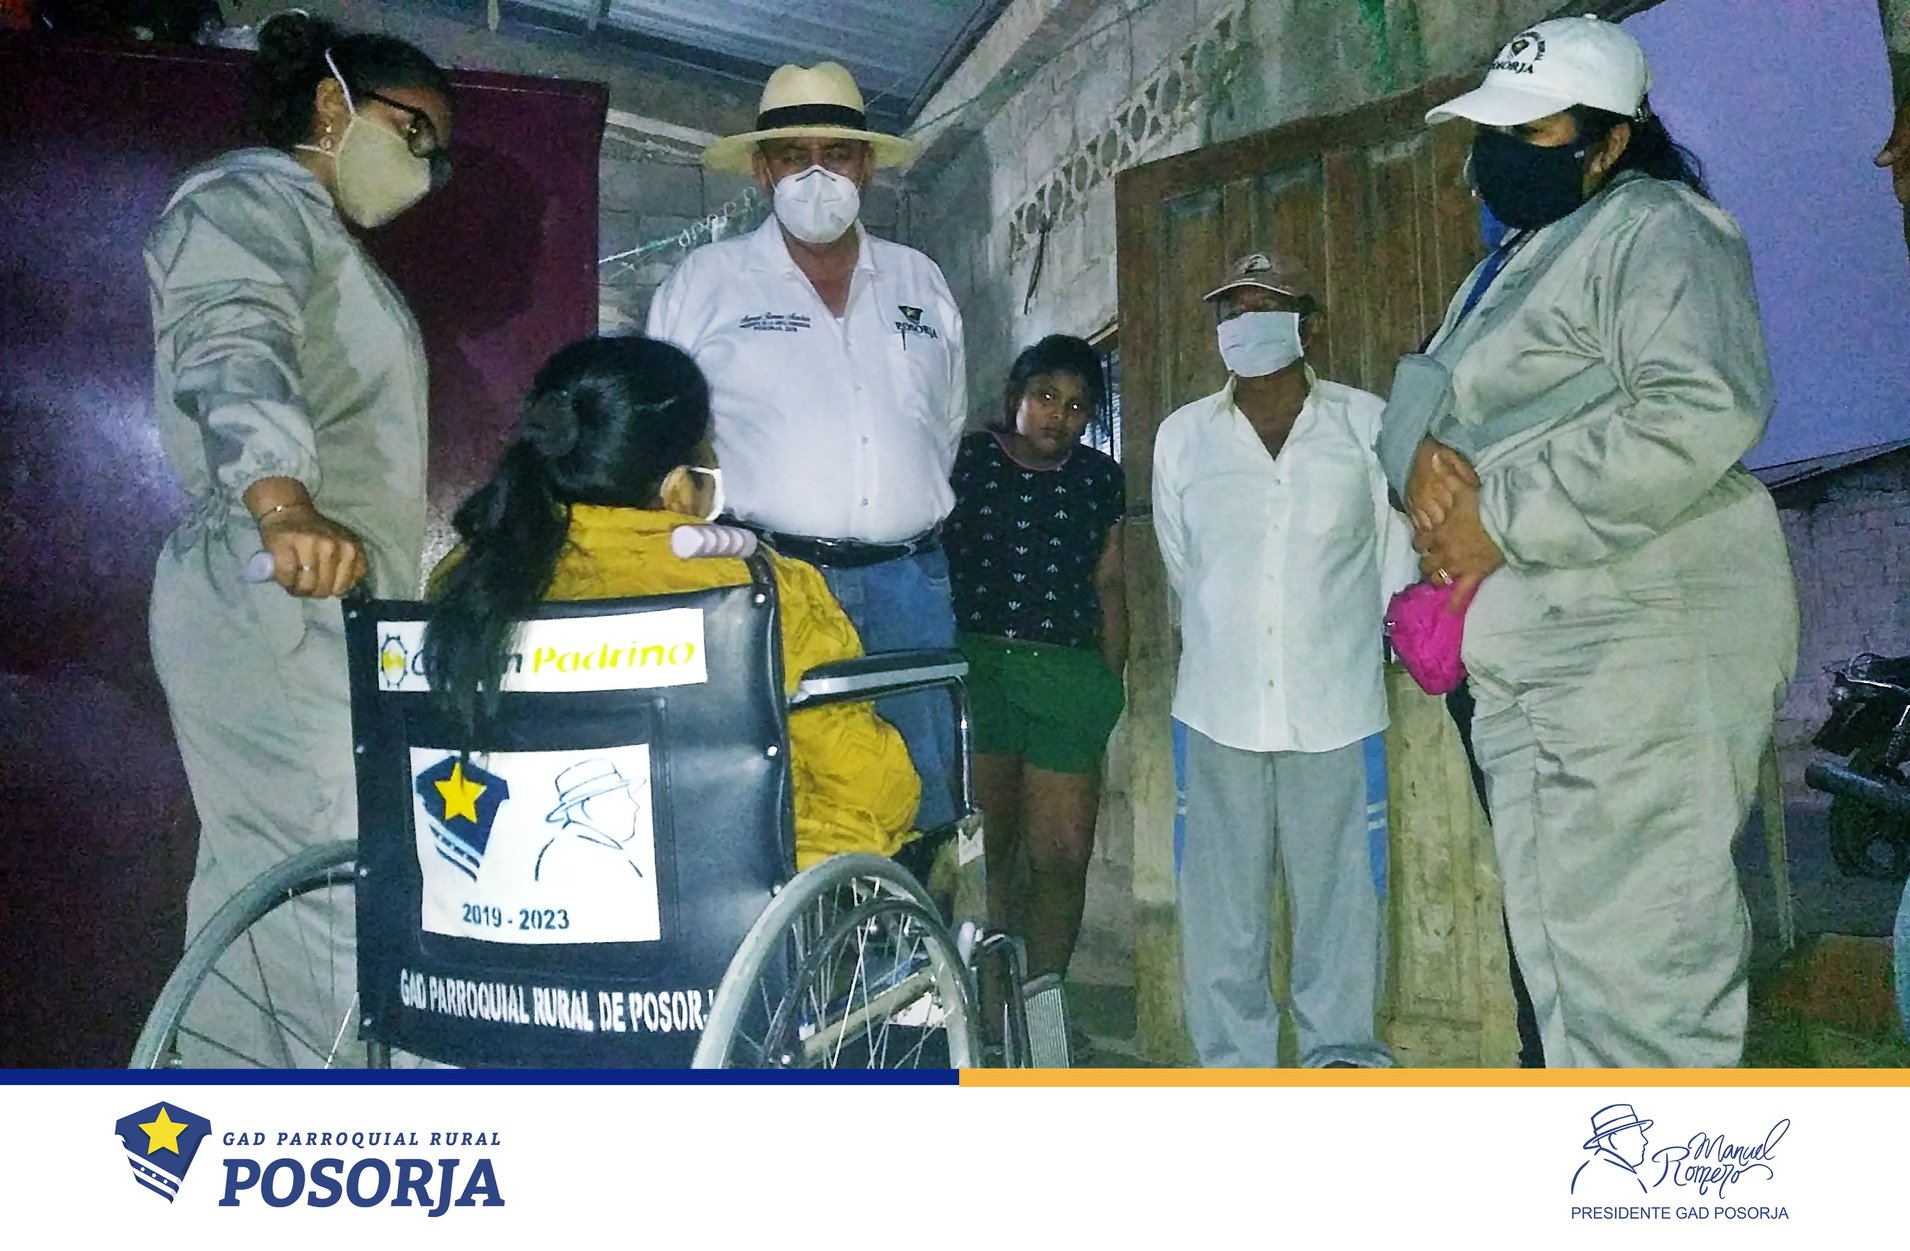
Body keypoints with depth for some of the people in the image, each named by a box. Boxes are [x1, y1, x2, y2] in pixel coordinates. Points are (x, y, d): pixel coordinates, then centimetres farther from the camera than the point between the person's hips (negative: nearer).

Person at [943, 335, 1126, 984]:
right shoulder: (964, 460, 4)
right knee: (982, 849, -2)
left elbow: (1109, 586, 17)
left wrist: (1110, 685, 13)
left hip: (1069, 679, 2)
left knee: (1065, 855, 0)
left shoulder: (1100, 479, 13)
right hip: (972, 668, -2)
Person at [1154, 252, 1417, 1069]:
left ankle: (1342, 1060, 17)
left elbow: (1397, 558, 8)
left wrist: (1347, 645, 12)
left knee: (1339, 896, 4)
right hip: (1219, 706, 2)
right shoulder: (1181, 436, 6)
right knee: (1221, 908, 5)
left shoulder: (1367, 424, 1)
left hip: (1337, 704, -1)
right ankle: (1231, 1068, 15)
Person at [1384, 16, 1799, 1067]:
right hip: (1531, 656, 10)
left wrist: (1498, 518, -18)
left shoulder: (1652, 229, -6)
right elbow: (1419, 386, 16)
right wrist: (1424, 449, -9)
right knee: (1561, 943, 14)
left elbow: (1702, 411, -22)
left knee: (1636, 955, -10)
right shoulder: (1510, 266, 24)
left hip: (1638, 639, -9)